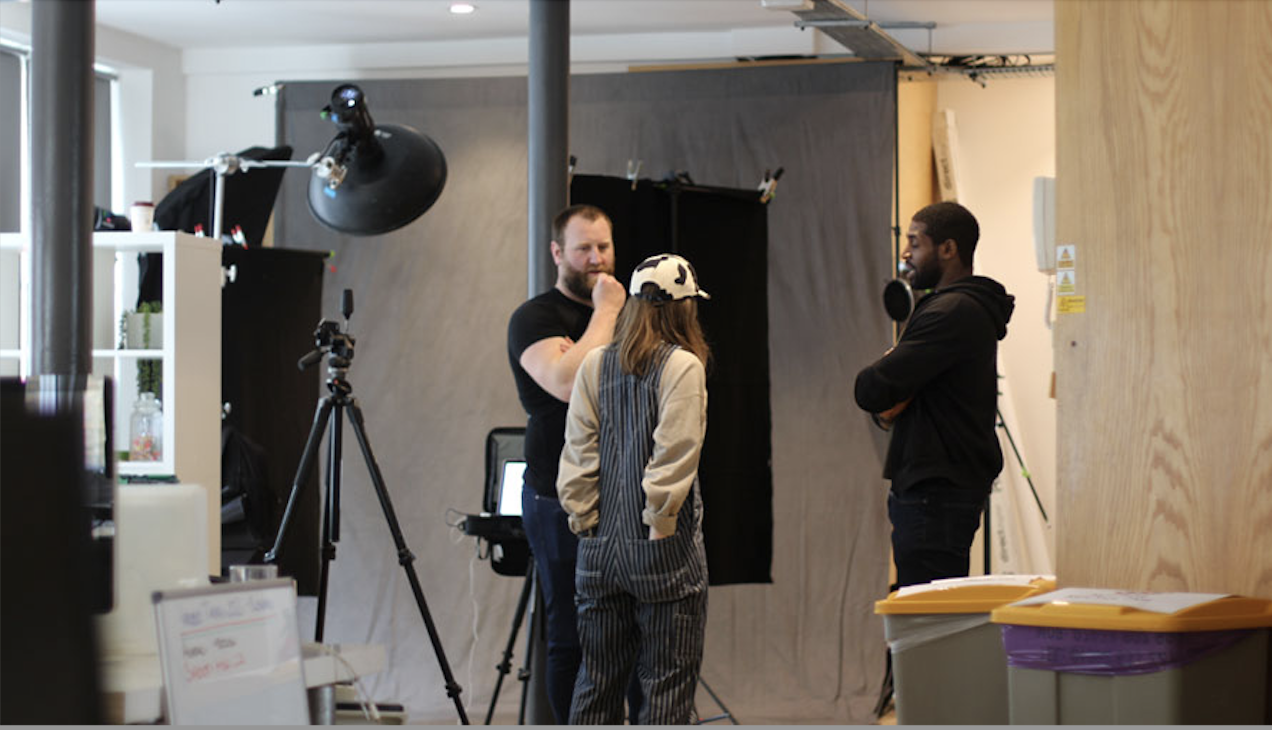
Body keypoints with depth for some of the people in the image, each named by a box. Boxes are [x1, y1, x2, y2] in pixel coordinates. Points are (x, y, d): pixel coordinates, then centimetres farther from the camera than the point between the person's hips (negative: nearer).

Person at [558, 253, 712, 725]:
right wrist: (660, 525, -9)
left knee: (596, 682, 13)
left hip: (599, 547, 5)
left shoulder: (594, 365, 6)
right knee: (667, 685, 0)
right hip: (663, 553, -5)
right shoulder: (682, 366, -9)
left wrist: (585, 521, 8)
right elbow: (673, 455, -15)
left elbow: (577, 453, 5)